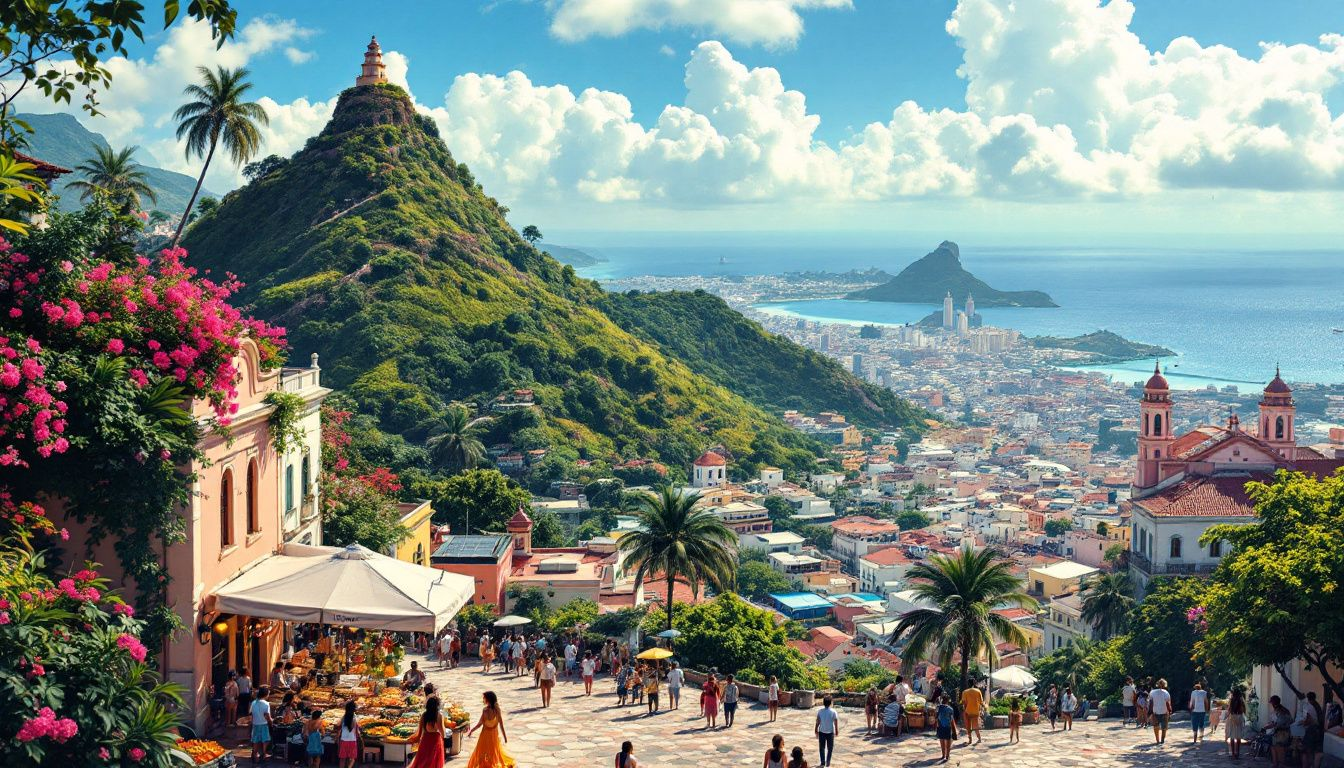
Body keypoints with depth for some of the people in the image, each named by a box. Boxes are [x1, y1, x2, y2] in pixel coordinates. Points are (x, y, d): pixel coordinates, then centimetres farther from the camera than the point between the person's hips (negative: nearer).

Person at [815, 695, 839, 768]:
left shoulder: (820, 711, -10)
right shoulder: (833, 712, -13)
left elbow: (817, 722, -7)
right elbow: (836, 723, -9)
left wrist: (816, 730, 4)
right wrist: (837, 731, 4)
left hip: (822, 732, 1)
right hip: (830, 732, -1)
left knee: (822, 747, 13)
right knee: (830, 748, 14)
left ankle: (822, 762, 11)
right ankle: (828, 762, 11)